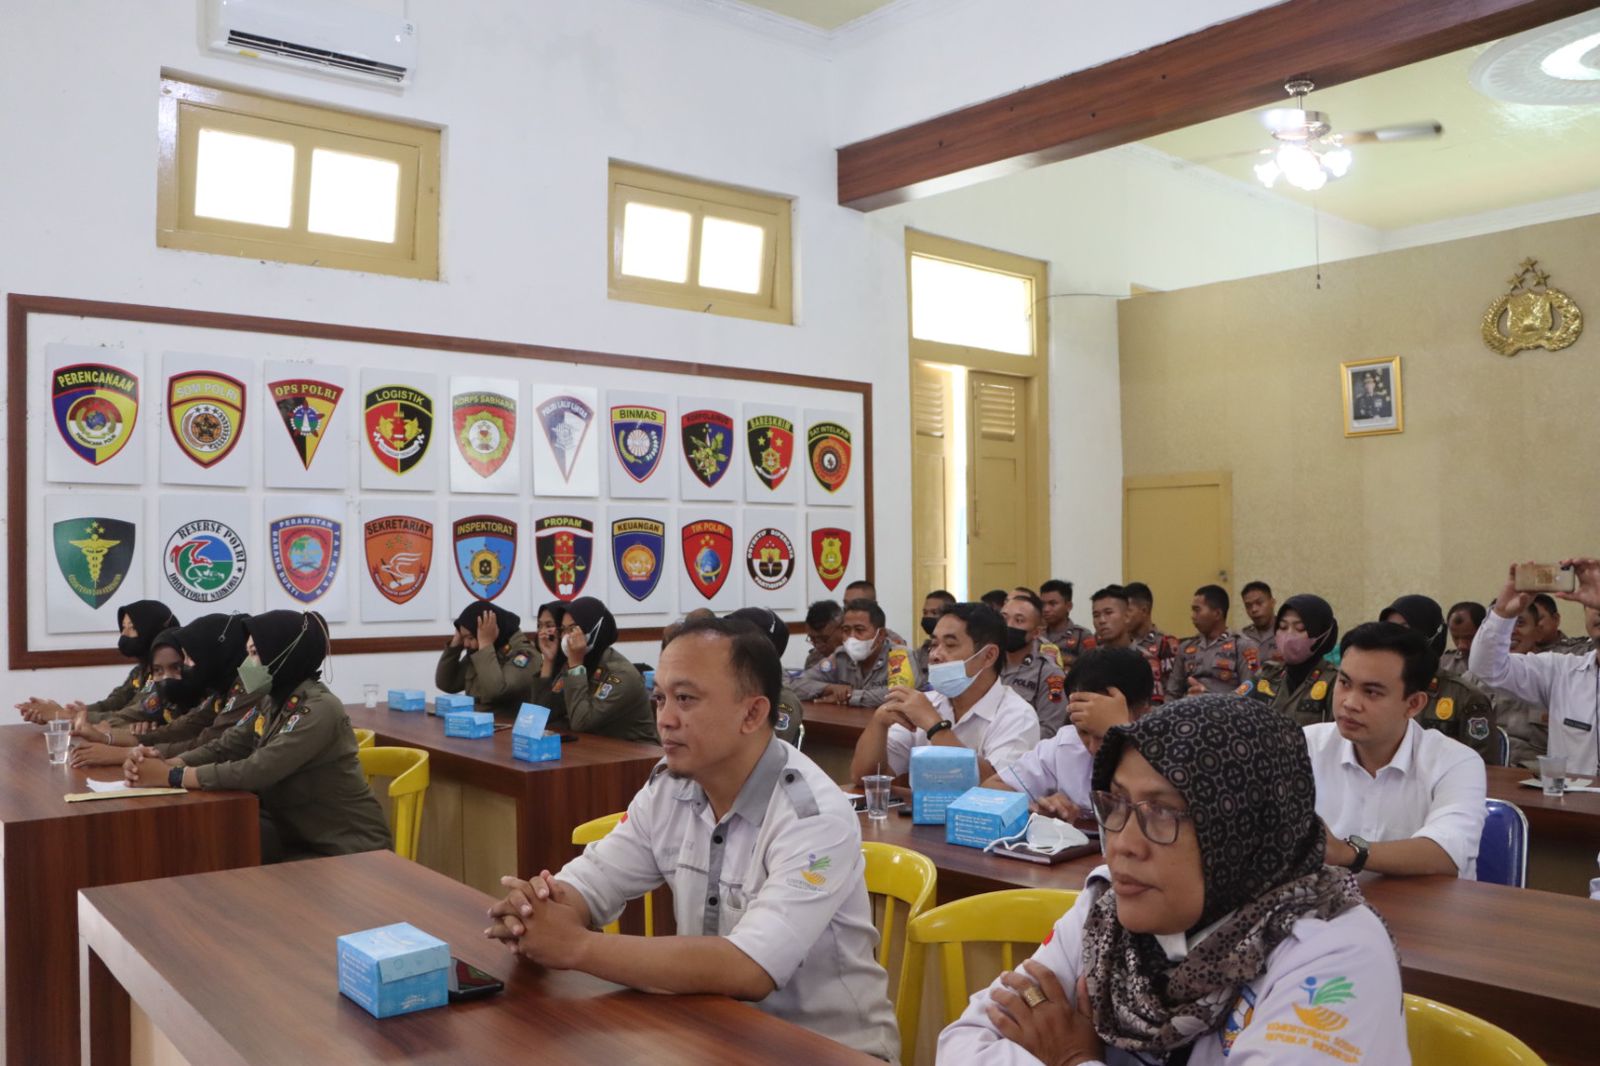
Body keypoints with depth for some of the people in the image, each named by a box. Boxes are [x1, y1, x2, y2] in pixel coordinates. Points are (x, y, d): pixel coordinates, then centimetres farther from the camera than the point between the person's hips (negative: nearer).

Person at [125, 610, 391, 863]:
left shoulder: (319, 709, -22)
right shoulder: (272, 701, 6)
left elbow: (258, 771, -28)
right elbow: (224, 748, 2)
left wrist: (170, 776, -23)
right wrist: (165, 764, -16)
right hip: (298, 834, 7)